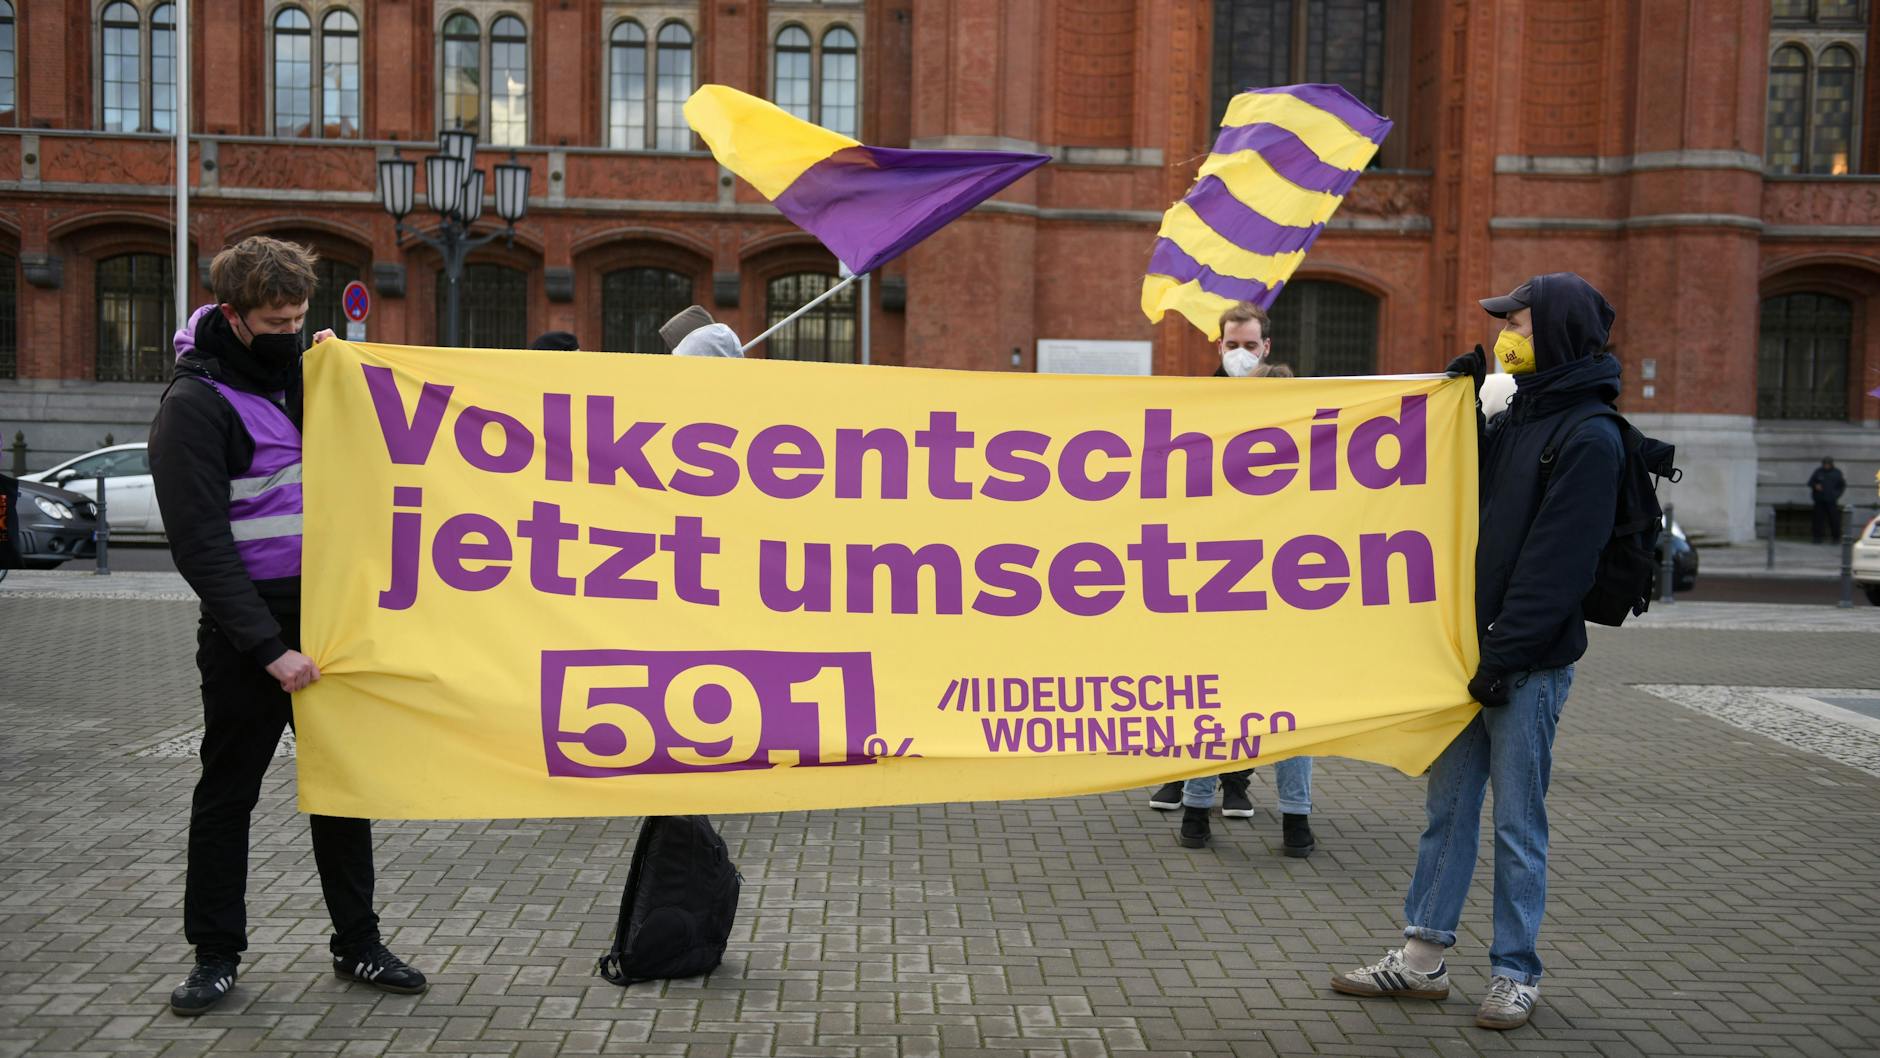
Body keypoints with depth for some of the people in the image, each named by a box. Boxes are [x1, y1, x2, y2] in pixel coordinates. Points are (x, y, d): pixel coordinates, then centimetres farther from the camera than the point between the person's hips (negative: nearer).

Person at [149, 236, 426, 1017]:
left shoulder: (297, 376, 10)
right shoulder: (195, 404, -12)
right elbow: (201, 544, -17)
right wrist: (268, 648, -21)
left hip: (325, 619, 6)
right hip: (248, 636, -6)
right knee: (227, 793, 7)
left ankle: (356, 944, 21)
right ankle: (216, 956, 20)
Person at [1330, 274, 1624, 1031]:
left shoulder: (1589, 437, -13)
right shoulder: (1518, 416, 13)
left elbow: (1557, 564, -18)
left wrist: (1505, 656, -20)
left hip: (1529, 664, -8)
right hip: (1474, 650, 8)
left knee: (1517, 825, 2)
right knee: (1447, 806, 12)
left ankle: (1515, 974, 15)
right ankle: (1423, 957, 22)